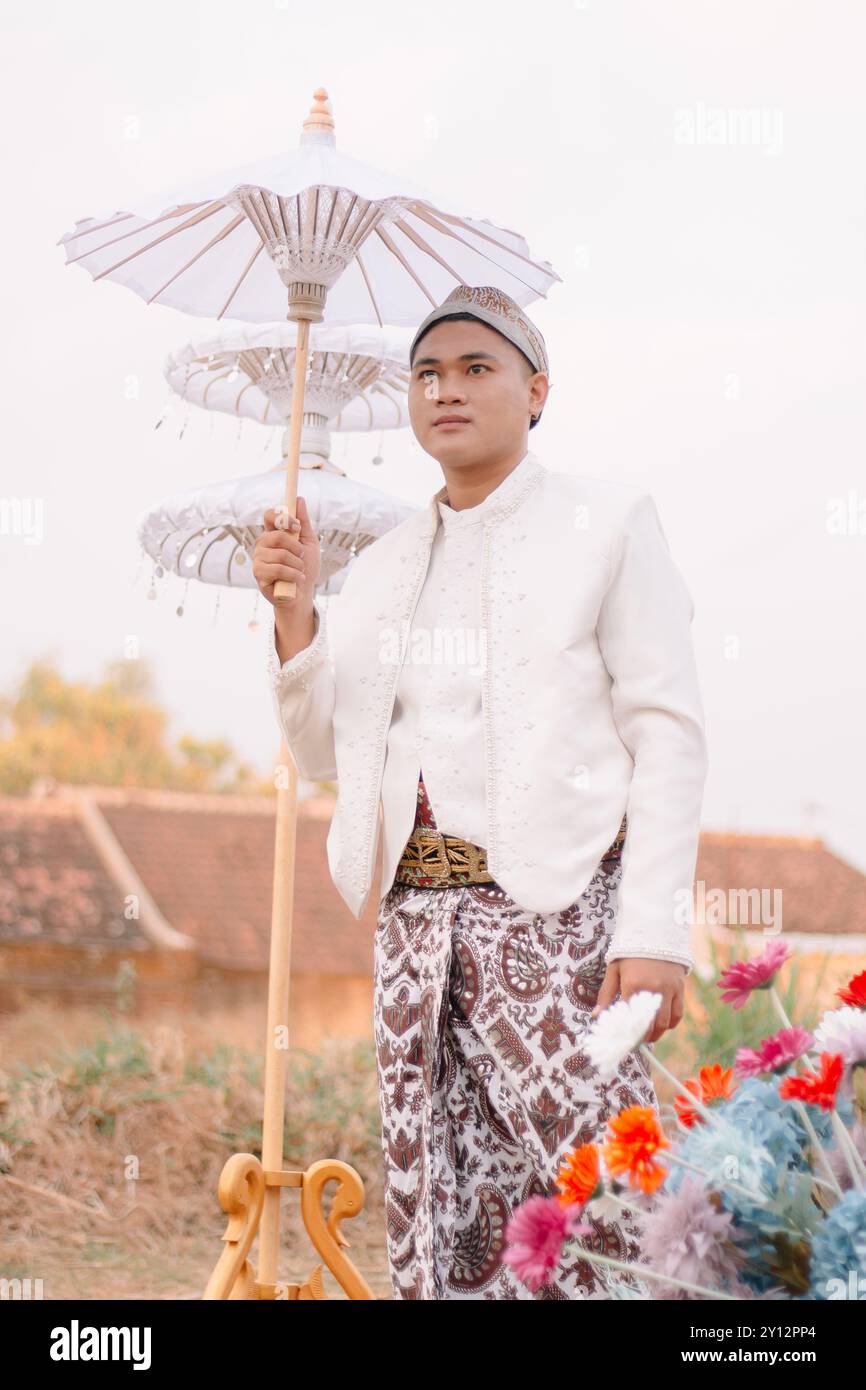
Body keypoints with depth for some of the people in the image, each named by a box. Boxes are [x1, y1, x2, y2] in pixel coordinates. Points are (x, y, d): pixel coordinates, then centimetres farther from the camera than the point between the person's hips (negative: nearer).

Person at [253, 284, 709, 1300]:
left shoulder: (605, 522, 4)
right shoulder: (383, 565, 19)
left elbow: (668, 731, -3)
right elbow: (324, 751, 19)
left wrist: (655, 929, -13)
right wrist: (294, 610, 3)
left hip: (555, 909, -5)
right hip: (416, 916, 5)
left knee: (597, 1217, -14)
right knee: (437, 1230, 2)